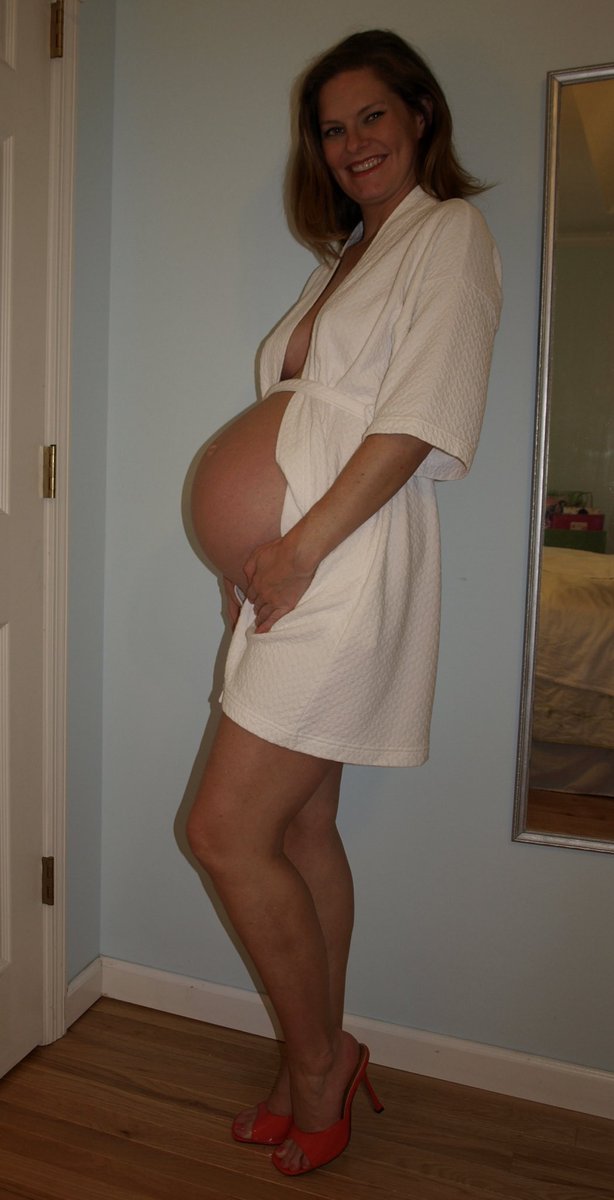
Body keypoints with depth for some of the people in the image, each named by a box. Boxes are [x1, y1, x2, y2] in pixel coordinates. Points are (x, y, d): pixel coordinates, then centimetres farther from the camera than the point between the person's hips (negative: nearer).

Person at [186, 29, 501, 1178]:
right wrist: (254, 546, 6)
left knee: (227, 830, -8)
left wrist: (303, 546, -17)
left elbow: (418, 422, -13)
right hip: (290, 565, 8)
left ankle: (319, 1057, 15)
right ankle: (315, 1073, 27)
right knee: (299, 830, 11)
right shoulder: (346, 255, 24)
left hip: (347, 565, -8)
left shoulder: (450, 234, 0)